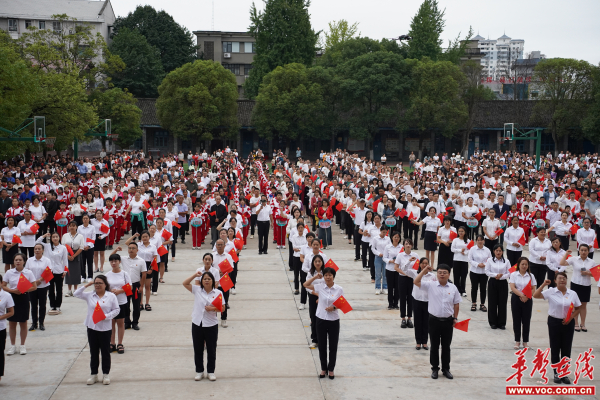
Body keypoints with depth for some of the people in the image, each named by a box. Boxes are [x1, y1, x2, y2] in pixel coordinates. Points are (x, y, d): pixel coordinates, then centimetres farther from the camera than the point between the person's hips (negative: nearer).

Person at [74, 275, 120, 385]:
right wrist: (86, 285, -1)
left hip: (105, 328, -2)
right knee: (93, 352, 10)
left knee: (105, 352, 6)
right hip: (92, 328, 3)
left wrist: (106, 316, -16)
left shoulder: (111, 296, -3)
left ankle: (106, 374, 16)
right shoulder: (89, 295, 4)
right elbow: (76, 294, 5)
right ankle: (94, 374, 20)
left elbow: (116, 310, -2)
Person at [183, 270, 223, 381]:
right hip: (197, 324, 1)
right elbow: (185, 283, -2)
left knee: (211, 350, 7)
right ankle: (199, 371, 21)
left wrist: (212, 308, -18)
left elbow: (222, 308, -2)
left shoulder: (218, 293, -1)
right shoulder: (197, 290, 3)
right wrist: (195, 275, -7)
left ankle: (211, 371, 20)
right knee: (198, 349, 9)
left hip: (211, 325, -1)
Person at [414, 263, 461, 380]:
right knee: (434, 346, 8)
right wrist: (424, 270, -18)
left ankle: (446, 369, 23)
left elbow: (456, 304, 9)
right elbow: (416, 282, -15)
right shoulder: (431, 286, -4)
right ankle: (434, 369, 20)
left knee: (446, 346, 11)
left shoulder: (453, 288, 2)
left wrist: (455, 318, 5)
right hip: (434, 320, -1)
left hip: (448, 321, 1)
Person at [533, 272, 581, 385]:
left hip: (568, 323, 2)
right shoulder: (551, 292, -6)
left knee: (566, 350, 7)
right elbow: (536, 295, -16)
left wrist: (571, 317, -8)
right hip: (554, 322, -2)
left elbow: (577, 309, 7)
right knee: (555, 349, 6)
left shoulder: (573, 294, 1)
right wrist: (544, 284, -18)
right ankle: (556, 374, 17)